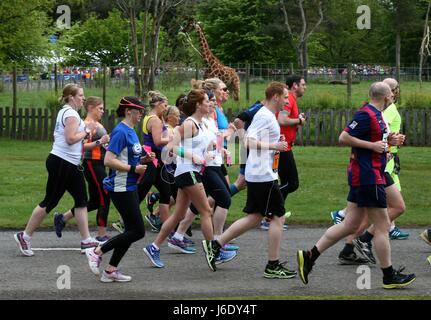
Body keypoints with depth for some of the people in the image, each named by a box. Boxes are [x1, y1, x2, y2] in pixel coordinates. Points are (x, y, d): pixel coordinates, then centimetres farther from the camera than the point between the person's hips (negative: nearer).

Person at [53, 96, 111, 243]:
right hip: (92, 164, -10)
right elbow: (83, 146, -24)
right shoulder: (87, 124, -13)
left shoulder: (98, 124, 17)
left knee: (95, 201, 13)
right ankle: (102, 235, -1)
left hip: (99, 164, 10)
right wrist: (99, 142, -31)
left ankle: (62, 218, 24)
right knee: (104, 198, -8)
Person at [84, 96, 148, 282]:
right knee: (137, 231, -8)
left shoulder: (131, 131, 14)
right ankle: (97, 252, -1)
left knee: (132, 230, 10)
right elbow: (109, 161, -22)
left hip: (130, 187, 10)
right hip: (121, 188, -10)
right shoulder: (120, 132, -16)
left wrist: (143, 160, 8)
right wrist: (134, 168, -20)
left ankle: (111, 271, 14)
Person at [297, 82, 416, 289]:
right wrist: (373, 145, -19)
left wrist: (388, 140, 11)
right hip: (368, 177, -10)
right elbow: (344, 138, -19)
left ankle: (309, 256, 9)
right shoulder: (366, 115, -16)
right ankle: (389, 277, 7)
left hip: (362, 177, 10)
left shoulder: (376, 115, 14)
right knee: (382, 226, -1)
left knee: (350, 225, 10)